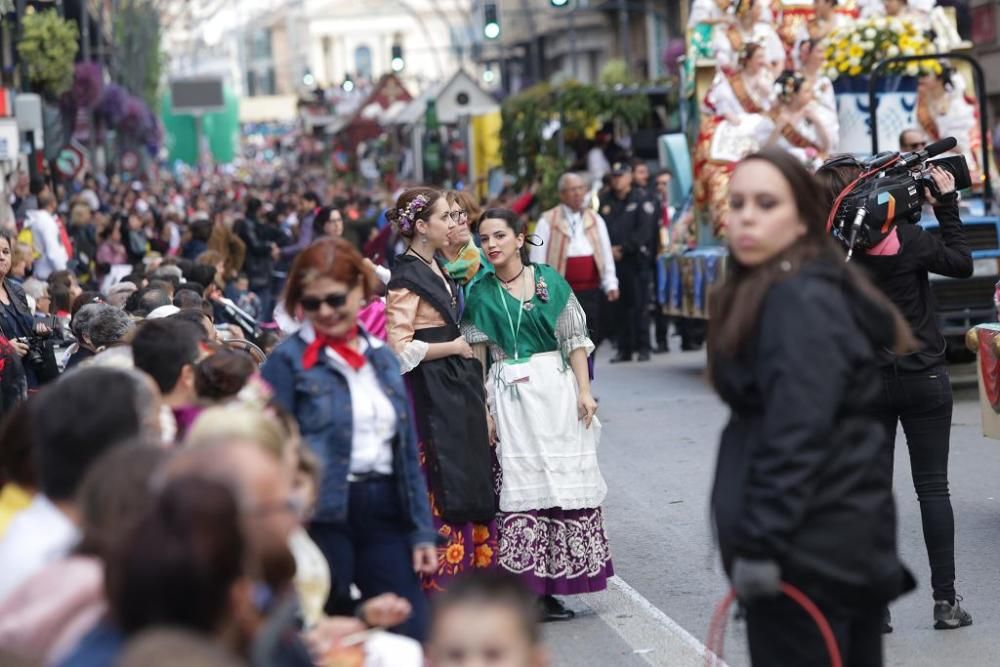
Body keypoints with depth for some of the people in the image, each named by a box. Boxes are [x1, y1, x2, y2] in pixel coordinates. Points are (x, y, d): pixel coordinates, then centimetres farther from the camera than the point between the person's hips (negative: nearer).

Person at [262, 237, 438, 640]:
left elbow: (407, 451, 15)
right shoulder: (289, 361, -4)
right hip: (325, 515, -5)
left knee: (412, 636, 1)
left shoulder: (382, 358, 13)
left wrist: (422, 532, 11)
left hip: (385, 513, 5)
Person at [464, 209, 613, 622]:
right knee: (519, 487, -1)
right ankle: (525, 590, 2)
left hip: (556, 388, 1)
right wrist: (482, 409, -4)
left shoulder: (550, 281, 3)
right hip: (509, 396, -1)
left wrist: (584, 390, -4)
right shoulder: (481, 293, 2)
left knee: (563, 482, 3)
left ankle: (550, 587, 11)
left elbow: (575, 339, 4)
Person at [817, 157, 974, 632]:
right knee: (932, 487, 6)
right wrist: (946, 203, 0)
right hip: (925, 379, -2)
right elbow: (961, 263, -3)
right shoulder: (907, 240, -16)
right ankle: (945, 601, 8)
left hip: (865, 385, 2)